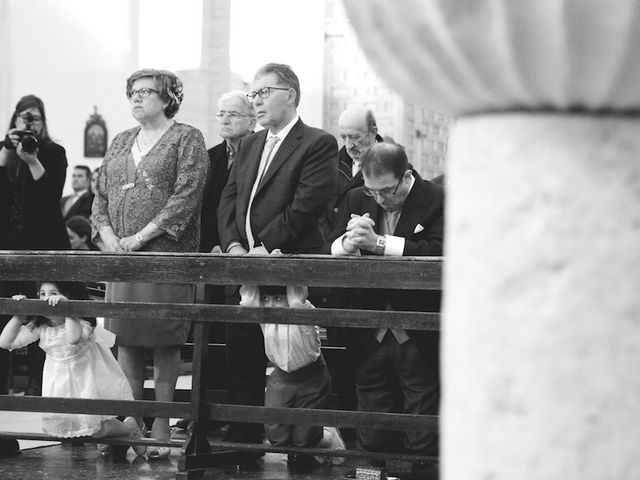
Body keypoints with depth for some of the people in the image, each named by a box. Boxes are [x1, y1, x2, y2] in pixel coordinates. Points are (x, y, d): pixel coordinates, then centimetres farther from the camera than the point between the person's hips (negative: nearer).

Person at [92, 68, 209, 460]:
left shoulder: (187, 139, -1)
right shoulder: (121, 142, 18)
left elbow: (186, 197, -11)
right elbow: (101, 195, 16)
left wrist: (141, 237, -15)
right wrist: (108, 235, -3)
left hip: (166, 252, -6)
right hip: (121, 254, 6)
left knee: (164, 343, -4)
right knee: (126, 340, 4)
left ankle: (161, 429, 1)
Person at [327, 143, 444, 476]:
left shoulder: (437, 201, -8)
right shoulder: (358, 200, 9)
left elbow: (440, 251, -23)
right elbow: (330, 249, 4)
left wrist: (378, 243, -26)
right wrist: (348, 242, -20)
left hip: (419, 340, -5)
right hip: (371, 338, 5)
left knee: (422, 446, -1)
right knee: (372, 441, 10)